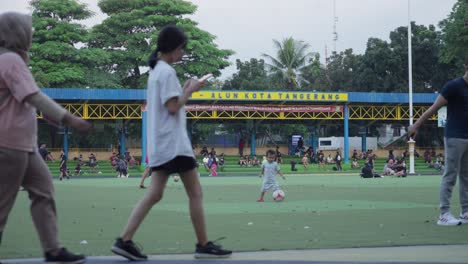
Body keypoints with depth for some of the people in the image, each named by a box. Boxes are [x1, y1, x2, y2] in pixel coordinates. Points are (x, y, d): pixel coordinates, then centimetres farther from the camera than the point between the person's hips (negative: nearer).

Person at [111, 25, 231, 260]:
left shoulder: (155, 71, 18)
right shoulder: (167, 71, -11)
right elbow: (173, 108, -16)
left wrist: (184, 90, 14)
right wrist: (190, 90, -6)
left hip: (159, 144, 9)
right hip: (173, 142, -9)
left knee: (154, 194, 3)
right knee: (195, 192, -1)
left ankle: (124, 240, -6)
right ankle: (203, 245, 2)